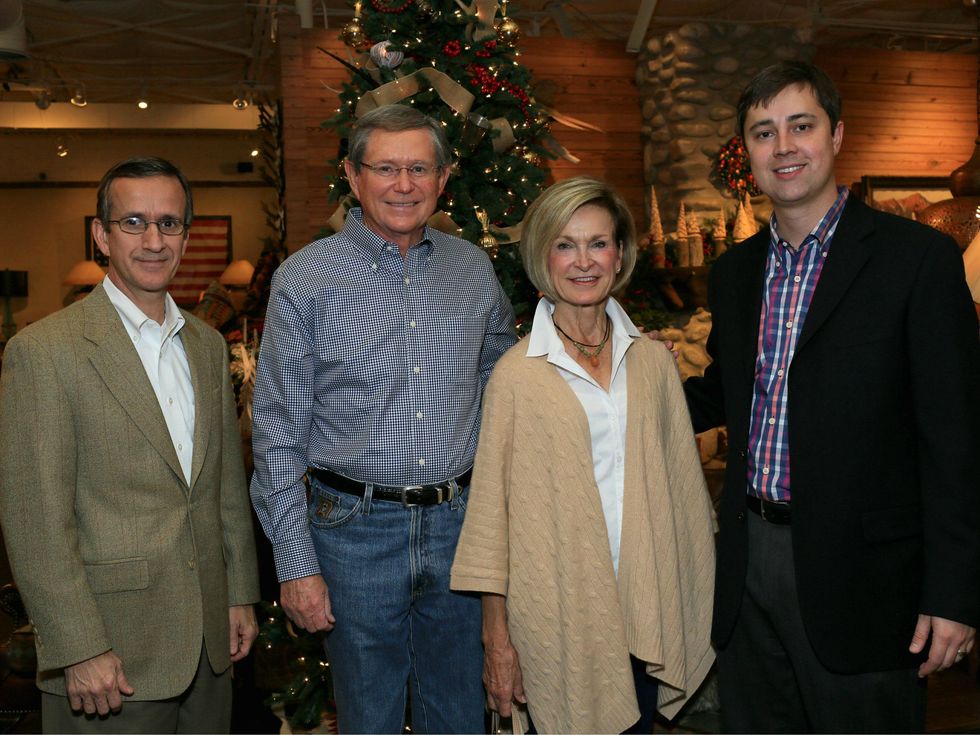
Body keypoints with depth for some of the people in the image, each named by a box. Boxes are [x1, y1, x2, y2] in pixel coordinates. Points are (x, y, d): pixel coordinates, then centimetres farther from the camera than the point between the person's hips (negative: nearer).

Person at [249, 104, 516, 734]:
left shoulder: (474, 268, 3)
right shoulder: (305, 280, -7)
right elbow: (278, 434, -5)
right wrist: (296, 564, -7)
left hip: (460, 523, 3)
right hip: (358, 530, -3)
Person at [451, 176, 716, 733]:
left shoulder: (653, 360, 3)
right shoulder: (518, 374, -8)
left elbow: (684, 485, 10)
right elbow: (492, 508, -5)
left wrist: (701, 601, 12)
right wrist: (498, 638, -5)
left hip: (646, 607, 4)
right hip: (559, 614, -3)